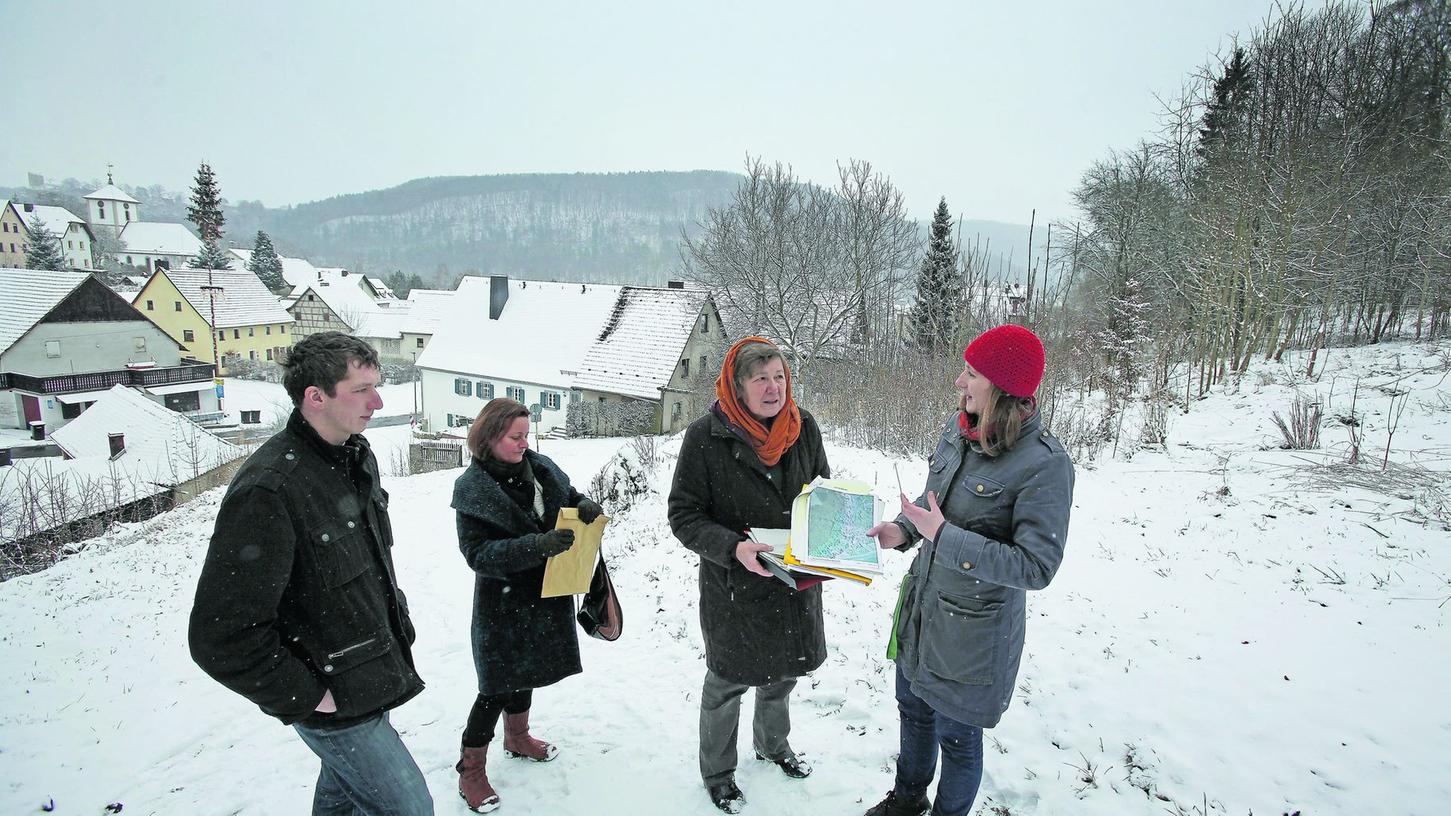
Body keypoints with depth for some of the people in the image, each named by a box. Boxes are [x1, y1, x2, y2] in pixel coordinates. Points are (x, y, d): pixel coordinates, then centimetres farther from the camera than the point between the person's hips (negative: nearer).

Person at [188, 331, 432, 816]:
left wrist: (395, 623, 12)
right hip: (333, 699, -8)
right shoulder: (268, 491, -28)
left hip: (367, 679, 8)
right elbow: (221, 637, -27)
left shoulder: (357, 456, 1)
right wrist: (305, 699, -18)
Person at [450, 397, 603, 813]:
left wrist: (585, 505, -12)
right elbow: (478, 552, -23)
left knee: (525, 670, 23)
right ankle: (471, 770, 19)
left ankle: (517, 736, 46)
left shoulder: (541, 467, -2)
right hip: (504, 602, -6)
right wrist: (537, 544, -34)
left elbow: (569, 496, 13)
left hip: (545, 593, 6)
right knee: (498, 685, 1)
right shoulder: (472, 488, -17)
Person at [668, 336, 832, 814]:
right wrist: (733, 547, -30)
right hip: (734, 585, -4)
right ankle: (717, 772, 40)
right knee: (727, 682, 14)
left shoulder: (803, 427, -5)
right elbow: (684, 515, -15)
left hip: (796, 581, 5)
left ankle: (773, 743, 54)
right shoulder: (706, 436, -18)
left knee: (783, 671, 25)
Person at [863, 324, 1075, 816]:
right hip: (921, 604, 8)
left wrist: (943, 536, -29)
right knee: (913, 708, 28)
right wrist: (903, 530, -6)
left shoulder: (1043, 464, -26)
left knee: (955, 736, 15)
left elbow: (1036, 567, -26)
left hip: (973, 629, -7)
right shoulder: (958, 428, -4)